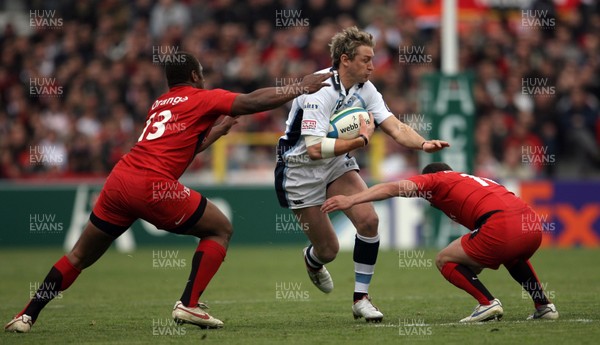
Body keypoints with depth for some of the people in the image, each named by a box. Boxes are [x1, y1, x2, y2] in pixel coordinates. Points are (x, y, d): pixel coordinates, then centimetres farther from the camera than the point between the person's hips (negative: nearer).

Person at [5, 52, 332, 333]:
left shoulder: (159, 104, 27)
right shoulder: (203, 98, 8)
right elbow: (255, 101, 2)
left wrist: (217, 130, 42)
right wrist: (303, 87, 11)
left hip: (118, 181, 7)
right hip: (154, 186, -7)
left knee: (80, 257, 18)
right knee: (220, 229, 11)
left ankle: (27, 315, 11)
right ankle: (188, 304, 0)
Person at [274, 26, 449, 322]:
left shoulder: (364, 88, -5)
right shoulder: (319, 91, -28)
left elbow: (395, 127, -11)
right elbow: (315, 149, -35)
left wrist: (423, 144, -29)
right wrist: (361, 139, -32)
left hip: (338, 164, 6)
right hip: (301, 170, -6)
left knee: (368, 219, -18)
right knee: (328, 250, -1)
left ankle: (360, 298, -5)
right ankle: (312, 259, 40)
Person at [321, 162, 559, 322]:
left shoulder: (438, 179, 17)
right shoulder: (478, 181, 38)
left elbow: (393, 188, 3)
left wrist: (350, 200, 0)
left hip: (502, 226, -7)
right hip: (533, 225, 7)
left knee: (445, 261, 13)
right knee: (513, 257, 41)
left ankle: (487, 303, -2)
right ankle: (544, 305, 28)